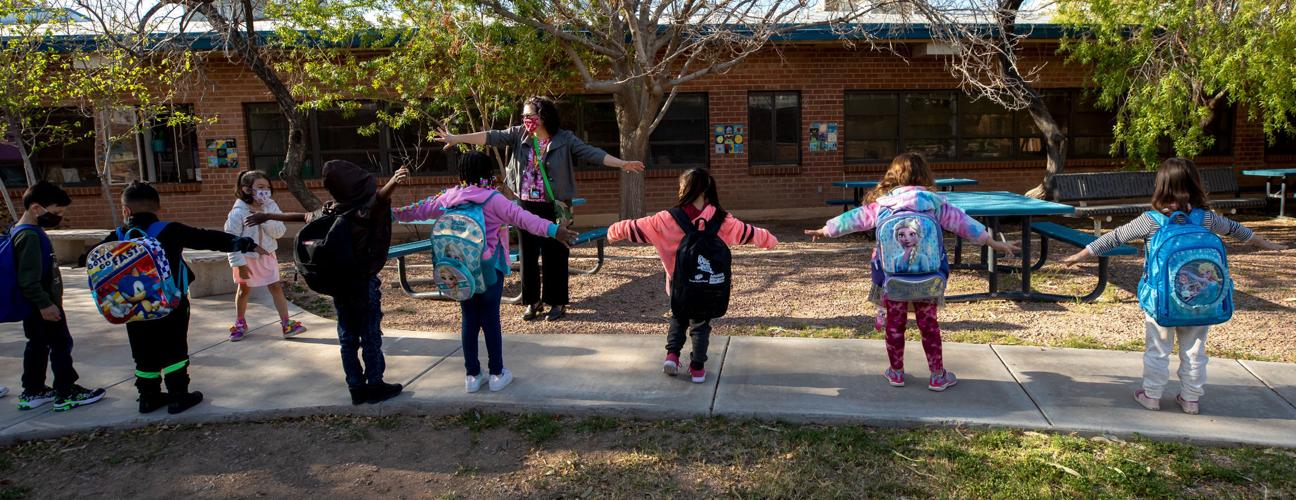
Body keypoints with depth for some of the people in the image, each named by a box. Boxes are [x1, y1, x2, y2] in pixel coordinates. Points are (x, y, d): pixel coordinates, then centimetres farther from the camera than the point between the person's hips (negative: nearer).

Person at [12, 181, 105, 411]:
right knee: (61, 343, -2)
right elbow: (28, 278, -26)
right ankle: (66, 393, 5)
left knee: (37, 346, 16)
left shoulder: (31, 232, 11)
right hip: (43, 306, -10)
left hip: (37, 306, 10)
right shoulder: (29, 236, -21)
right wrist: (44, 304, -26)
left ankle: (32, 392, 25)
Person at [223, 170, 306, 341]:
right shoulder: (238, 213, -20)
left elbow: (279, 232, -13)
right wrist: (239, 263, -19)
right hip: (247, 258, -2)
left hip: (267, 256, 3)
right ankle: (240, 324, 34)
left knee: (276, 288, 1)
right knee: (244, 290, 15)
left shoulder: (271, 207, -9)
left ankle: (286, 324, 4)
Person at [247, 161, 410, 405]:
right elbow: (381, 195, -40)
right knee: (371, 337, 4)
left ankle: (356, 388, 19)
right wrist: (395, 180, -60)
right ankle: (375, 386, 10)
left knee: (348, 338, 13)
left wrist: (268, 216, 34)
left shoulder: (329, 211, 1)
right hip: (364, 283, -6)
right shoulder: (365, 207, -17)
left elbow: (303, 216, 17)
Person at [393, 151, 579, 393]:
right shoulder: (493, 199, -12)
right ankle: (497, 373, 13)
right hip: (489, 270, -4)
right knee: (491, 319, 5)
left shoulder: (448, 197, 3)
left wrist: (393, 214, 30)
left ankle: (472, 375, 17)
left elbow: (420, 209, 14)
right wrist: (553, 230, -25)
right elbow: (522, 217, -20)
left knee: (469, 320, 12)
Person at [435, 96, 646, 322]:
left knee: (555, 255, 3)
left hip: (554, 208, -3)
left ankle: (557, 303, 16)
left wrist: (623, 164, -21)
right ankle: (533, 301, 22)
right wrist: (456, 138, -7)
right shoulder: (520, 135, 3)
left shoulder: (564, 139, -6)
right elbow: (491, 137, -1)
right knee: (528, 254, 8)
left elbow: (592, 153, -12)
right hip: (526, 206, 3)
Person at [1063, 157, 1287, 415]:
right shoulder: (1207, 217, -5)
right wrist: (1266, 244, 31)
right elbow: (1236, 230, 13)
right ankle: (1191, 398, 26)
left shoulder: (1150, 221, -13)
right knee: (1194, 350, 16)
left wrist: (1081, 255, 2)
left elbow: (1114, 238, -8)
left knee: (1157, 349, 11)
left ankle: (1151, 395, 20)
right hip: (1198, 301, 2)